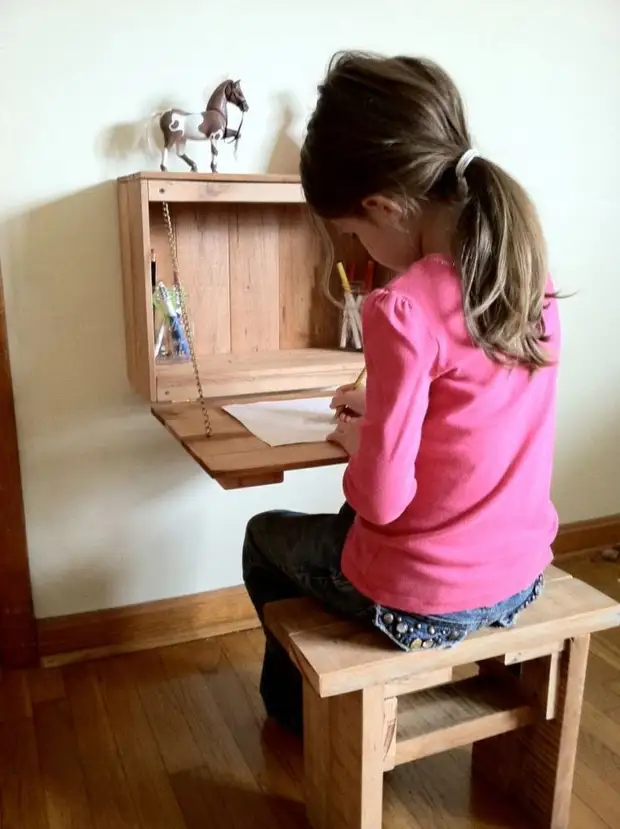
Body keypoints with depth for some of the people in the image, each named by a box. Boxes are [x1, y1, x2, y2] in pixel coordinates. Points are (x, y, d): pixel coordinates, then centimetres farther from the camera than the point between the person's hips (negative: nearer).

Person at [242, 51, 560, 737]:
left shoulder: (403, 309, -27)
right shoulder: (530, 272, -3)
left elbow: (383, 499, -23)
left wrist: (354, 439, -4)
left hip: (421, 603, -7)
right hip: (522, 578, 7)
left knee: (266, 536, 23)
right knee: (348, 522, 33)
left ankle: (302, 708, 45)